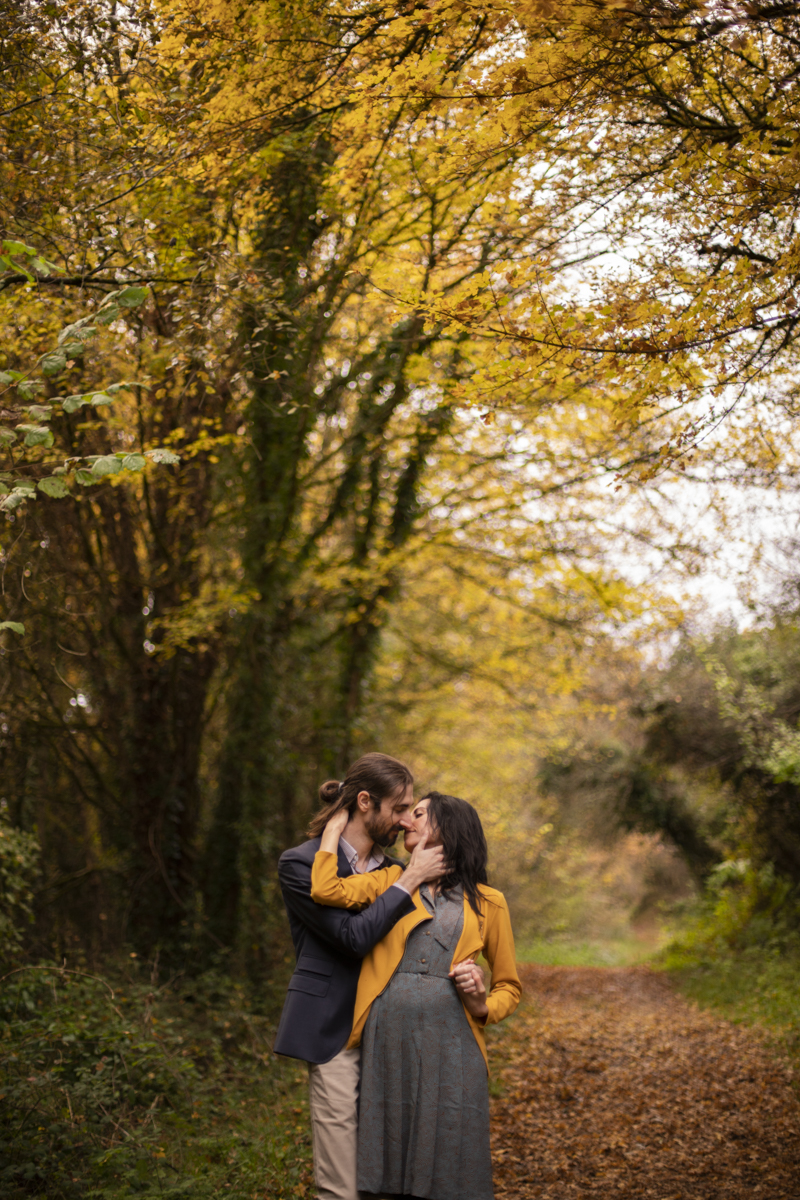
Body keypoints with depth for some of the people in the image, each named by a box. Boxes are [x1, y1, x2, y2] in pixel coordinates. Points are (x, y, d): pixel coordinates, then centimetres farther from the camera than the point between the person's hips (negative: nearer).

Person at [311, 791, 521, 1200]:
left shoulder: (487, 903, 11)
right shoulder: (390, 881, 12)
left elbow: (509, 985, 16)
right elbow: (326, 891, -7)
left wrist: (482, 1006, -5)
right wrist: (334, 826, 5)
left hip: (451, 1046, -1)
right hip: (387, 1041, 1)